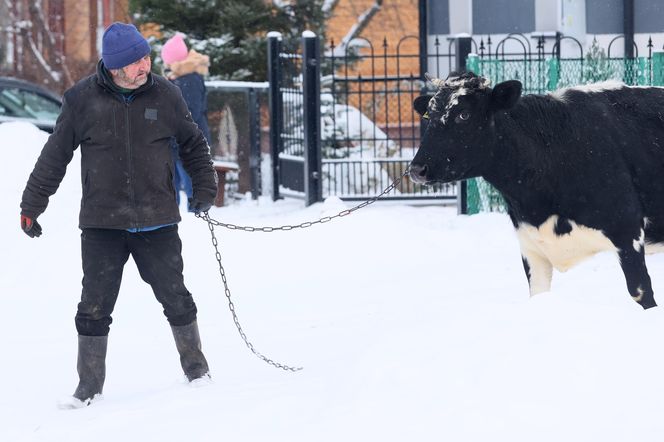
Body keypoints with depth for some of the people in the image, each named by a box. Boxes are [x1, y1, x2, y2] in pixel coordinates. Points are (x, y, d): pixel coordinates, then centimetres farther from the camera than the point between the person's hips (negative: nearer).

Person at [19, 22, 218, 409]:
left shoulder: (165, 95, -1)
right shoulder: (82, 100, -5)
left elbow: (193, 143, 15)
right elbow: (55, 156, 4)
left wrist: (204, 189, 12)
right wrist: (31, 206, 6)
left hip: (157, 222, 1)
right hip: (102, 224, -1)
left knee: (176, 299, 8)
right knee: (95, 307, 0)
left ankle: (197, 368, 25)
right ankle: (90, 384, 10)